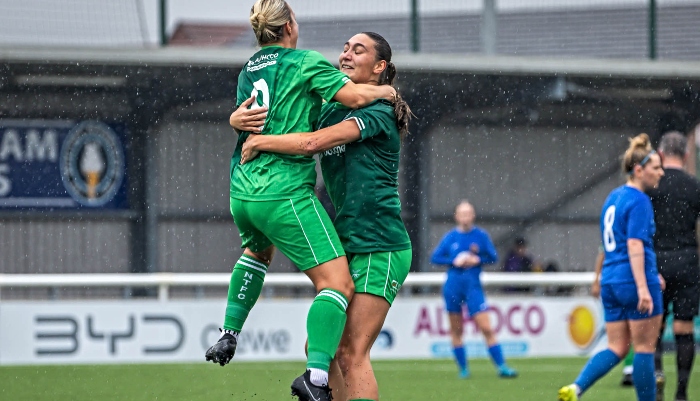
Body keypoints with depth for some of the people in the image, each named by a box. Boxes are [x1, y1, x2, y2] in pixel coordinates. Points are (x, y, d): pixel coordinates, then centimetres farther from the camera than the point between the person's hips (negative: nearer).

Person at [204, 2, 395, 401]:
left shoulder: (247, 71, 15)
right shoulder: (306, 63, -5)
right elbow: (355, 96, -13)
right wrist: (387, 91, 8)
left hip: (242, 192, 7)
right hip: (285, 194, -7)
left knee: (258, 249, 40)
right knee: (338, 284, -9)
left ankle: (229, 334, 36)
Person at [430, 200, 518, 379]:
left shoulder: (481, 235, 2)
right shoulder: (450, 237, 4)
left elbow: (493, 257, 5)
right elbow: (435, 257, 5)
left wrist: (478, 260, -13)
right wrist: (454, 261, -9)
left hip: (473, 286, -2)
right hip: (453, 287, 2)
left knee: (486, 328, -9)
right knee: (456, 330, 5)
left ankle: (501, 366, -6)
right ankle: (463, 369, 14)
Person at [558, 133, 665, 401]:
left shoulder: (613, 198, 16)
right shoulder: (639, 201, -12)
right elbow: (635, 245, -21)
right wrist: (643, 287, -25)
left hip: (611, 279, 8)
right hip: (634, 281, -8)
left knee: (616, 348, 9)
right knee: (645, 348, 1)